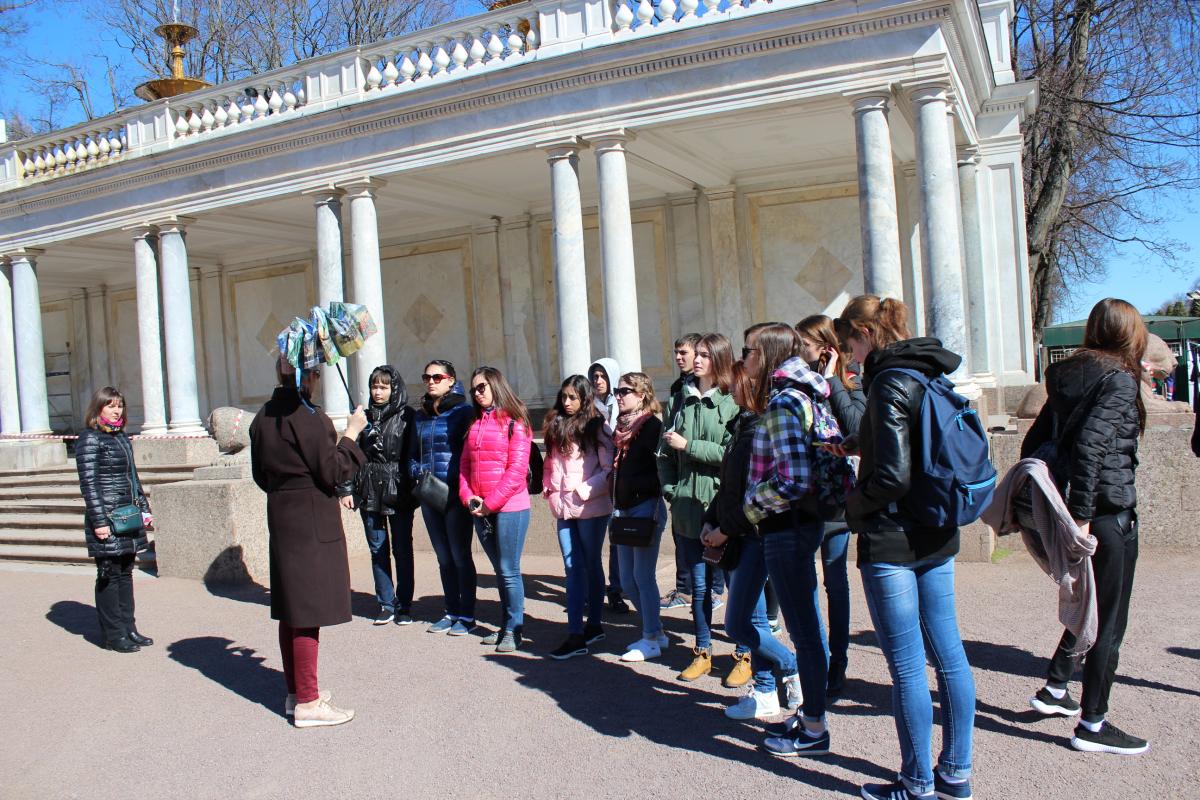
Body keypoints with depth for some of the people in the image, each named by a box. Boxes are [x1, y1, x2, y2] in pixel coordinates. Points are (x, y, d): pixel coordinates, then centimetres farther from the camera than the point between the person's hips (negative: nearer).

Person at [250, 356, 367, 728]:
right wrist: (351, 433, -6)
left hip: (281, 519, 9)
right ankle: (307, 703, 4)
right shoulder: (307, 416, -17)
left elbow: (260, 474, 15)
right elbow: (333, 472, -16)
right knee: (308, 611, -3)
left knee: (291, 608, 16)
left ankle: (295, 691, 27)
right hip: (312, 523, -9)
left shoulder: (263, 417, 9)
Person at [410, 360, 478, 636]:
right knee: (443, 557, 14)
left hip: (455, 494, -6)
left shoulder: (463, 411, -5)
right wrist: (418, 472, 0)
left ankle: (467, 615, 12)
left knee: (460, 555, 1)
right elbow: (413, 453, 18)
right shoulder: (420, 415, 13)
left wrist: (460, 483, -17)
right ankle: (452, 611, 25)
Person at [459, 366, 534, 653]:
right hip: (480, 509, 6)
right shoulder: (475, 424, 15)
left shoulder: (514, 422, -6)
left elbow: (517, 469, -12)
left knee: (509, 571, -2)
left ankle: (514, 629, 9)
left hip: (509, 507, -6)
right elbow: (465, 465, 14)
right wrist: (468, 497, -2)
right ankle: (505, 625, 24)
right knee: (500, 570, 14)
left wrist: (491, 502, -14)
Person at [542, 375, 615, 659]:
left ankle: (594, 625, 17)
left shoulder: (596, 427, -5)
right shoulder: (556, 426, 13)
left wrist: (584, 491, -14)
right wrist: (549, 488, 5)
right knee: (573, 568, 4)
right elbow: (550, 463, 19)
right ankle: (576, 633, 7)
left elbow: (609, 469, -10)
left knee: (591, 565, 6)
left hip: (591, 507, -5)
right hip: (564, 508, 5)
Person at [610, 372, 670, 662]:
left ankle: (651, 640, 11)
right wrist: (615, 507, 13)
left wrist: (634, 484, -19)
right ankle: (656, 632, 26)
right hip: (624, 508, 8)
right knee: (628, 580, 11)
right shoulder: (621, 426, 15)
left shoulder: (651, 425, -9)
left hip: (646, 508, -8)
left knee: (643, 577, -1)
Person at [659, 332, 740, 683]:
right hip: (688, 506, 5)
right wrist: (670, 489, 2)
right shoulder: (684, 402, 10)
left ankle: (745, 654, 19)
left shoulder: (733, 403, -7)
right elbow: (666, 452, 13)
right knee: (699, 584, 14)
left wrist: (687, 445, -12)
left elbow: (732, 454, -16)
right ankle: (703, 653, 26)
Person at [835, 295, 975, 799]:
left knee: (907, 666, 2)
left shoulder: (889, 383, -16)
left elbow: (893, 476, -22)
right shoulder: (933, 376, 9)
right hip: (937, 536, 9)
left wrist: (854, 505, -4)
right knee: (948, 654, 15)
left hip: (892, 541, -9)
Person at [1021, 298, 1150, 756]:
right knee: (1109, 621, 3)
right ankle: (1092, 725, 11)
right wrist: (1082, 515, -23)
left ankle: (1054, 690, 30)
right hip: (1109, 513, -8)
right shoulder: (1119, 381, -13)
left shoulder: (1069, 378, 10)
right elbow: (1089, 444, -25)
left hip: (1081, 509, 8)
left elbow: (1033, 443, 11)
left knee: (1088, 608, 23)